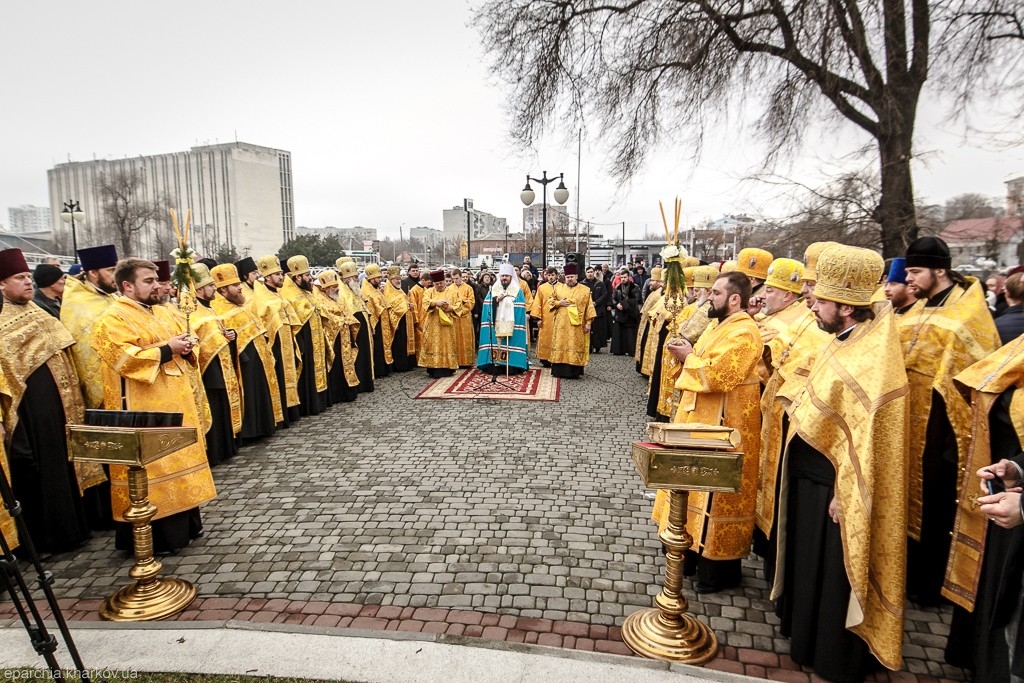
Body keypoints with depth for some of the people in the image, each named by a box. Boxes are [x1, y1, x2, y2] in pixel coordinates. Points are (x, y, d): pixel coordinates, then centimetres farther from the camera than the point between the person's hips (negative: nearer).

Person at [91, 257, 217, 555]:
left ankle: (185, 522, 28)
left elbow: (181, 344, 19)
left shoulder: (163, 313, 14)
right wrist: (167, 349, -19)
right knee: (151, 466, -2)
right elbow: (126, 359, -22)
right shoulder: (113, 319, -11)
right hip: (144, 410, -8)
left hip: (176, 404, 9)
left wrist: (185, 349, -3)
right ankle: (153, 535, 8)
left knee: (179, 458, 15)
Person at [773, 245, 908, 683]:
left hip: (834, 485, -9)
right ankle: (803, 625, 44)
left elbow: (863, 441, -24)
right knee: (809, 559, 24)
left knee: (833, 572, 9)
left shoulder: (870, 361, -25)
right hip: (810, 474, 9)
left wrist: (843, 496, -21)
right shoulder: (844, 343, 4)